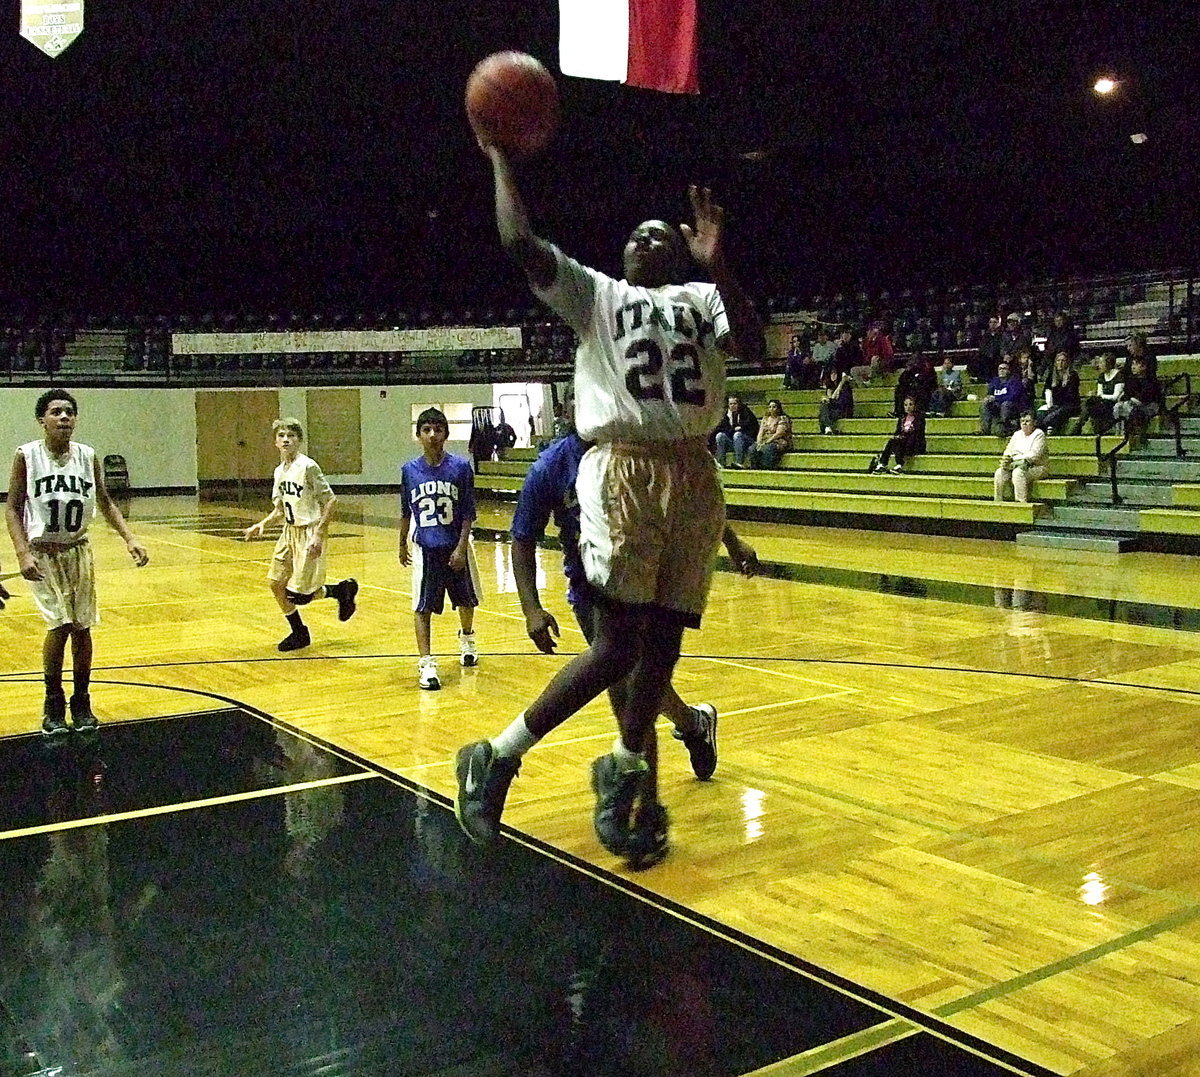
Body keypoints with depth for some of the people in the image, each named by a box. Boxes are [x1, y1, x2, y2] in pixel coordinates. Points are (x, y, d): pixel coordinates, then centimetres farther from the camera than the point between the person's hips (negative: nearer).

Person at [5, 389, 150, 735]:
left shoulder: (87, 456, -1)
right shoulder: (27, 456, -9)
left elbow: (105, 503, 8)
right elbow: (13, 508, -7)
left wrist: (129, 538, -4)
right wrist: (23, 553, -18)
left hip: (78, 551, 3)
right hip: (43, 552, -3)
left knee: (82, 627, 4)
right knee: (59, 625, -12)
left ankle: (81, 702, 19)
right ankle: (53, 703, 6)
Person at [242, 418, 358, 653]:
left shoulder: (307, 466, -14)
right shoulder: (280, 471, 9)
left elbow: (330, 501, -16)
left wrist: (319, 534, -20)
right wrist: (261, 525, 1)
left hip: (309, 533, -8)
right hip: (289, 532, 8)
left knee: (298, 594, -10)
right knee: (275, 583, 5)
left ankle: (341, 590, 15)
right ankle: (298, 632, 22)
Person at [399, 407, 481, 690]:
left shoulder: (461, 466, -8)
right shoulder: (409, 470, -2)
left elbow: (468, 512, -6)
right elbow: (406, 512, 11)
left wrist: (461, 547, -13)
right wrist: (402, 544, 18)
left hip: (456, 547, 0)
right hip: (425, 549, 0)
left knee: (466, 600, 18)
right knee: (422, 607, -7)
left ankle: (466, 640, 46)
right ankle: (426, 664, -3)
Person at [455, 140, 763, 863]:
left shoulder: (703, 298, 19)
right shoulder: (596, 293, 14)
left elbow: (752, 346, -2)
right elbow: (521, 243, -1)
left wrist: (719, 263, -11)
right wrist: (502, 159, 6)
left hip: (693, 478, 4)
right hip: (621, 472, -3)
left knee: (663, 637, 5)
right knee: (618, 643, -11)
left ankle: (624, 776, 22)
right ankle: (497, 757, 3)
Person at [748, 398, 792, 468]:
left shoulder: (783, 419, -2)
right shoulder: (765, 418, 18)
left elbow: (779, 433, -13)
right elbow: (761, 432, 10)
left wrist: (766, 442, -21)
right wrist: (759, 443, -11)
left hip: (779, 443, -6)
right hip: (765, 442, 6)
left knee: (768, 449, -39)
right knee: (752, 448, -25)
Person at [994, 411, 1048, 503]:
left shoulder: (1039, 434, -2)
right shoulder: (1017, 434, 19)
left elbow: (1034, 455, -14)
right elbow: (1008, 450, 16)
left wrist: (1013, 460, -19)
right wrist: (1006, 459, -10)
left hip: (1034, 467, -6)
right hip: (1015, 465, 6)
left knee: (1018, 472, -37)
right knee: (1000, 473, -22)